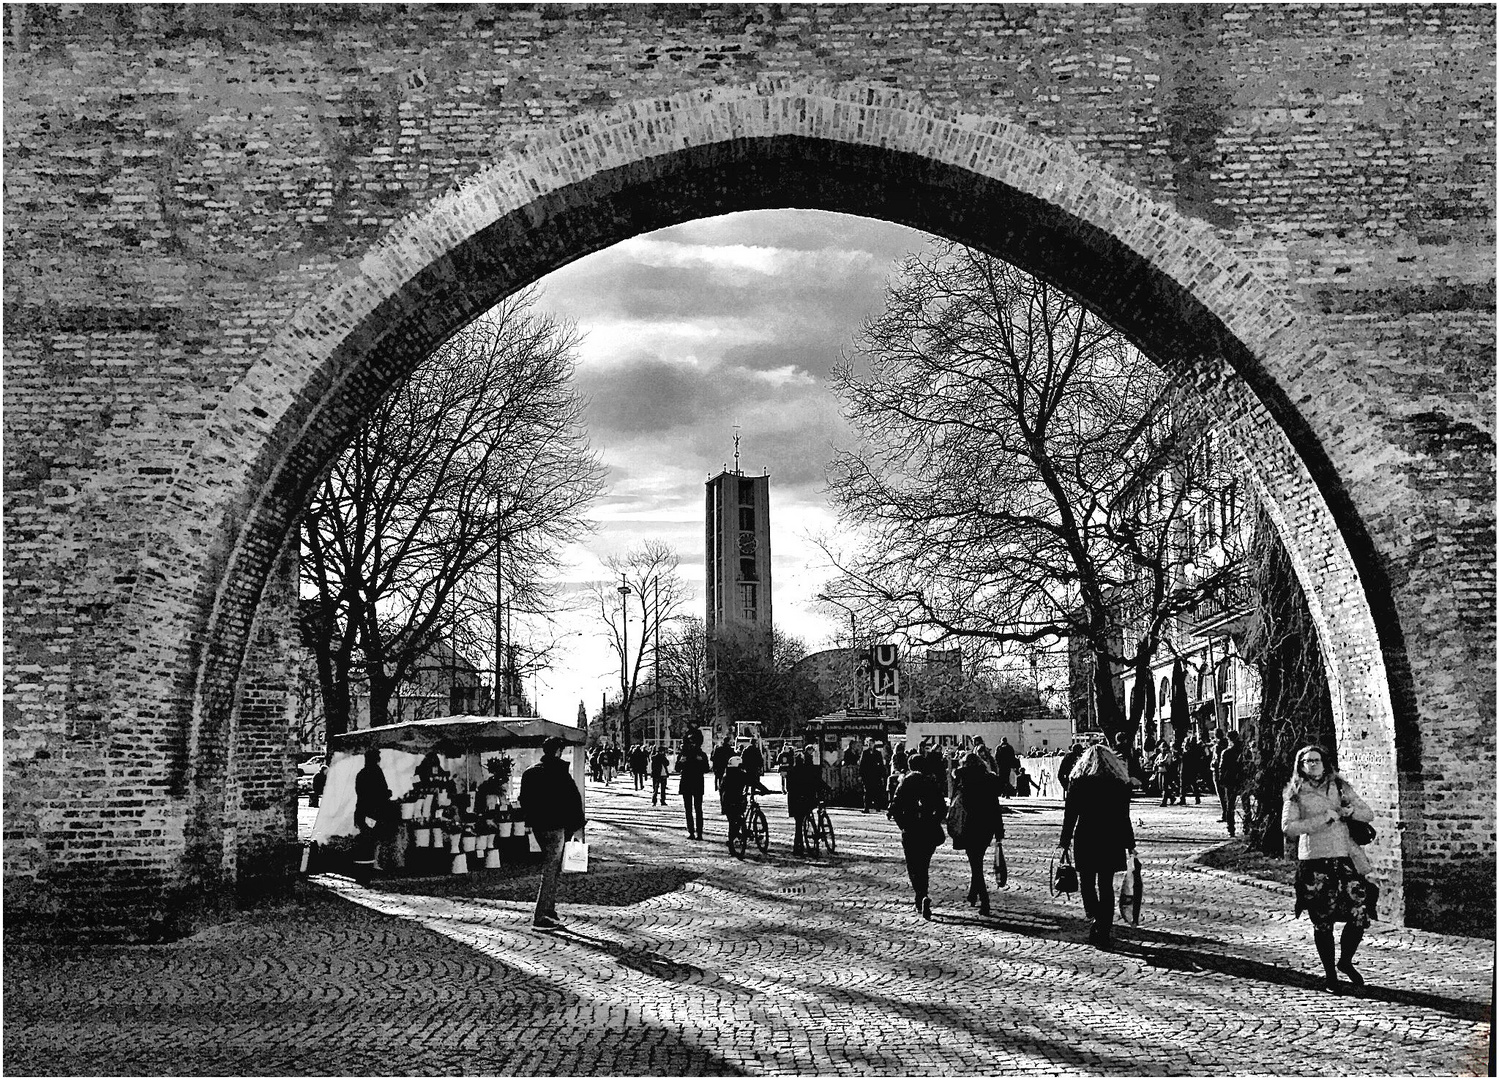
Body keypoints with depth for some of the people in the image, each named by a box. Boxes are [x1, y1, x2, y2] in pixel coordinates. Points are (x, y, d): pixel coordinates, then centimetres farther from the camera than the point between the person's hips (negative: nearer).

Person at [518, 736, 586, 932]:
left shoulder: (529, 772, 6)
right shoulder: (559, 772, -14)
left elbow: (524, 799, 14)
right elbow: (573, 797, -13)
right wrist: (578, 821, -3)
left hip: (538, 827, 7)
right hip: (555, 827, -7)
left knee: (552, 868, 20)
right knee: (550, 871, -3)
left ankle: (549, 910, 21)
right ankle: (540, 917, -5)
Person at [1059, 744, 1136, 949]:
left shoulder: (1078, 782, -3)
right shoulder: (1120, 784, 2)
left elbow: (1070, 815, -4)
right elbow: (1124, 818, 2)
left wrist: (1065, 842, 2)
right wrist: (1130, 844, 9)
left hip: (1085, 840, -2)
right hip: (1112, 841, 2)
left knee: (1087, 883, 10)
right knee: (1106, 886, 10)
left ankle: (1098, 919, -13)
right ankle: (1103, 933, 12)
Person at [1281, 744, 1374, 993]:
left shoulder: (1340, 787, 12)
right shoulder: (1296, 794, 2)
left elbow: (1369, 814, 13)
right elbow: (1288, 827, -9)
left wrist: (1351, 811, -8)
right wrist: (1324, 818, -14)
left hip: (1346, 858, 3)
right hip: (1314, 862, -3)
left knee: (1359, 915, -3)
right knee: (1322, 921, 0)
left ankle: (1346, 962, 23)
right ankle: (1330, 974, 17)